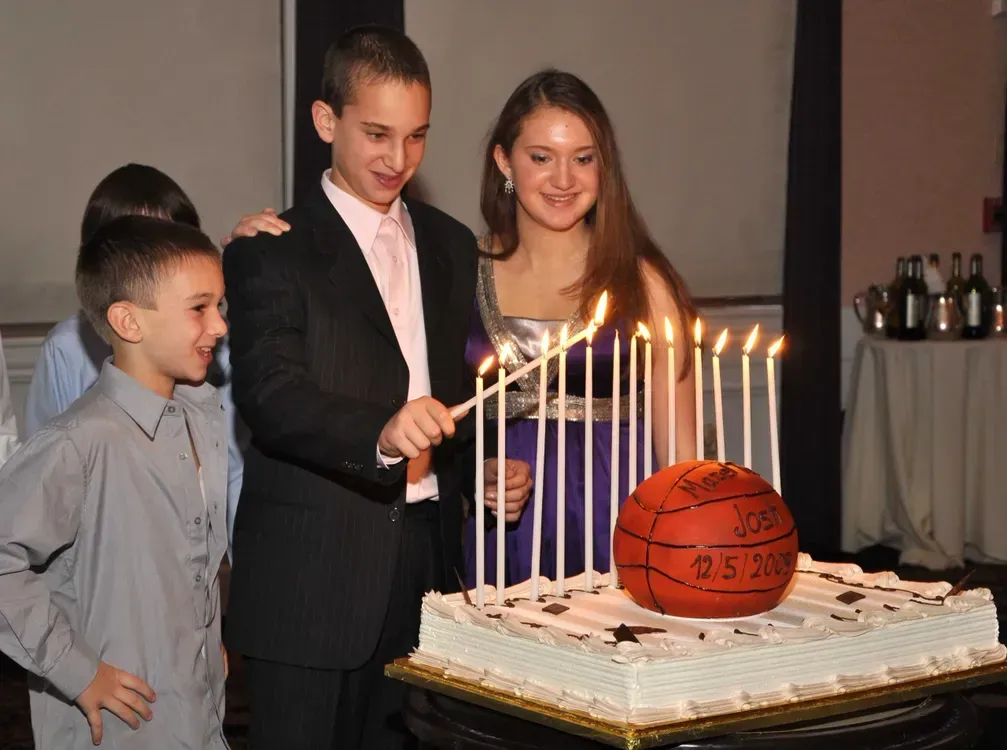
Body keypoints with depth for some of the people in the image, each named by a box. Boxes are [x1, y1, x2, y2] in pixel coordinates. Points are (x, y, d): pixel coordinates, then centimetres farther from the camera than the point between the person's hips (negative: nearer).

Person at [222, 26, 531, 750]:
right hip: (311, 582, -5)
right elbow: (270, 395, -18)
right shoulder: (272, 252, -5)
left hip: (426, 565, 5)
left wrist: (485, 470, 5)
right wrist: (381, 434, -35)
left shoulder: (450, 246, 15)